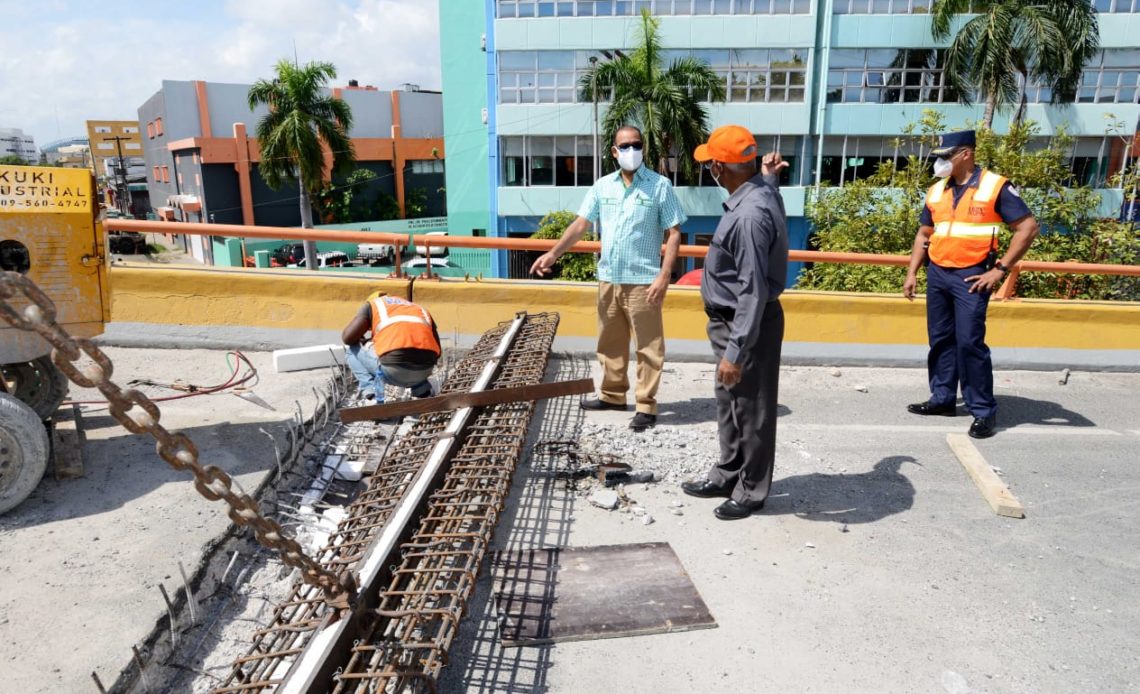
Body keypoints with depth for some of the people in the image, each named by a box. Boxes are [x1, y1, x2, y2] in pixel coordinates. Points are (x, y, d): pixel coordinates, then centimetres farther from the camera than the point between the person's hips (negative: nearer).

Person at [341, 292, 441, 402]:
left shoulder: (372, 304, 21)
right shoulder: (421, 310, 31)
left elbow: (347, 337, 10)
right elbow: (436, 350, 25)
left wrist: (364, 341, 31)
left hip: (393, 368, -5)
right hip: (424, 371, 5)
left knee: (351, 347, 22)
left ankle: (369, 389, 4)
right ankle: (422, 391, 17)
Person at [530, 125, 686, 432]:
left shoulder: (660, 186, -5)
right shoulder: (602, 186, 7)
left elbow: (674, 233, -7)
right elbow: (581, 223, 7)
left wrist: (664, 275, -17)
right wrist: (554, 253, -5)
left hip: (643, 281, -5)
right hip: (608, 279, 5)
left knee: (648, 346, 2)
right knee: (609, 343, 15)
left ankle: (646, 405, 11)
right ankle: (612, 395, 31)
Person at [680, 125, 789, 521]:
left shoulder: (750, 214, -28)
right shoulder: (759, 192, 3)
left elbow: (754, 290, -29)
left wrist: (736, 351, -27)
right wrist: (769, 175, 40)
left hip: (747, 326, -10)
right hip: (733, 322, 10)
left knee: (751, 410, 6)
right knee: (729, 404, 21)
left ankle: (751, 492, 23)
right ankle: (728, 476, 36)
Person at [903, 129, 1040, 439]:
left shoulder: (995, 186, -7)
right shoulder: (936, 191, 10)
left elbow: (1028, 227, -7)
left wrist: (1000, 269, -11)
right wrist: (911, 273, 11)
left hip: (970, 277, -6)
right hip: (937, 274, 6)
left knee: (969, 342, -9)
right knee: (940, 340, 11)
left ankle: (984, 411, 1)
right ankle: (943, 398, 22)